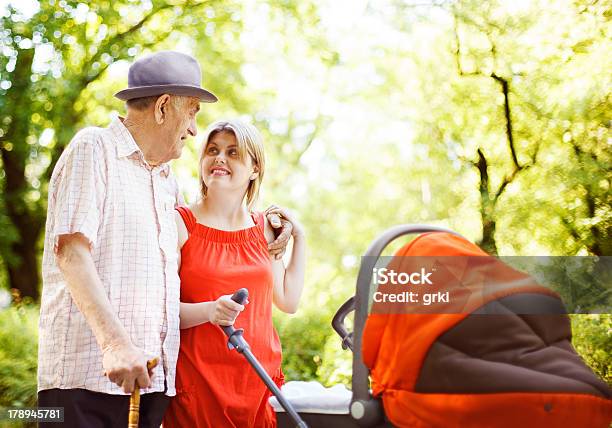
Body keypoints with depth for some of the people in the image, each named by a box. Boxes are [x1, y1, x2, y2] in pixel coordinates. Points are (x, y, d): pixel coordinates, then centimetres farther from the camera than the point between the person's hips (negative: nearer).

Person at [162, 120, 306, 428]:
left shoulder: (263, 228, 11)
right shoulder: (180, 224, -3)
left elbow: (288, 301, 13)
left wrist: (299, 237, 14)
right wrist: (209, 311, -25)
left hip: (259, 378, 4)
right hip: (198, 376, -3)